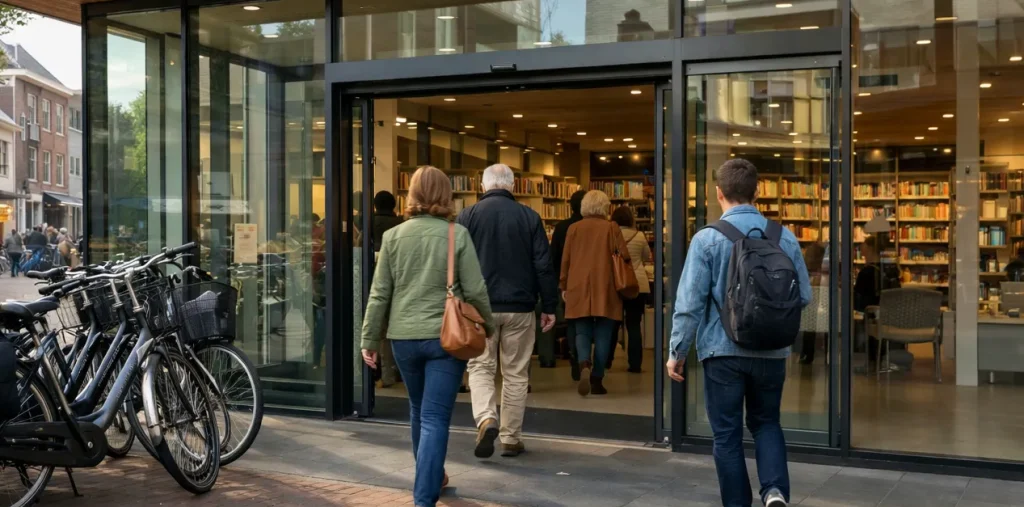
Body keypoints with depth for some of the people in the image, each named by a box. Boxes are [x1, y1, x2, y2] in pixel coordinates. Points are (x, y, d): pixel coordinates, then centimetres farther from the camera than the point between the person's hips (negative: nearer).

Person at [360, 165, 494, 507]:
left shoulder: (393, 236, 1)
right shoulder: (457, 234, -6)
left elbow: (379, 294, 2)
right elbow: (475, 291, -5)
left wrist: (370, 340, 9)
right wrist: (488, 325, 12)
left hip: (404, 338, 3)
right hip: (445, 336, -3)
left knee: (419, 411, 22)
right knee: (435, 417, -1)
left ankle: (430, 477, 40)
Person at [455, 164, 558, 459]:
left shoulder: (467, 216, -1)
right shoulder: (529, 217, 0)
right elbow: (543, 265, -1)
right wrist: (550, 306, 5)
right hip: (519, 307, 1)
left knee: (480, 367, 9)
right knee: (515, 373, 9)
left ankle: (486, 420, -15)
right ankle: (511, 439, 14)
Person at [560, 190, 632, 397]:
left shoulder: (574, 228, 4)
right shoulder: (611, 227, -2)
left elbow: (565, 259, 6)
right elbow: (624, 256, -4)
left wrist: (564, 286, 14)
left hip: (579, 289, 2)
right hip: (605, 289, -1)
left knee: (582, 332, 8)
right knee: (603, 335, 6)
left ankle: (584, 366, -19)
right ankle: (597, 380, 5)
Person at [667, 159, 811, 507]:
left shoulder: (707, 238, -10)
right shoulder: (785, 237, -1)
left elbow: (690, 302, -12)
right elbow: (804, 296, 4)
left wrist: (676, 352, -3)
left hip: (723, 350, -3)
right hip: (771, 350, 3)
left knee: (727, 433, 10)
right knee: (766, 422, 20)